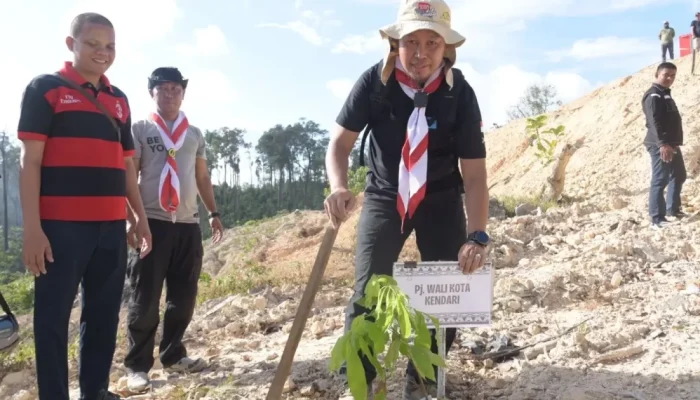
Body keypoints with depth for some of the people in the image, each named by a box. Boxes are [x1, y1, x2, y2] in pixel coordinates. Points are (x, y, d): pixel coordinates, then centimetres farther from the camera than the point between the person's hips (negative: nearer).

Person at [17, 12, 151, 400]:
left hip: (111, 225, 6)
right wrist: (32, 226, -12)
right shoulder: (45, 88, 1)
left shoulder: (119, 100, 17)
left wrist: (140, 217, 16)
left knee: (105, 314, 11)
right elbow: (30, 160, -5)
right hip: (61, 224, -5)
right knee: (53, 316, 1)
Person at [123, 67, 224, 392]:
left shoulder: (195, 134, 18)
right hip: (152, 222, -4)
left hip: (188, 223, 5)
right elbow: (129, 176, -1)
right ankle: (137, 365, 6)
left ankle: (173, 354, 21)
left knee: (184, 296, 8)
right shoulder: (140, 129, 5)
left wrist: (213, 212, 13)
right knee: (145, 297, -3)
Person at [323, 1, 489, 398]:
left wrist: (477, 236, -29)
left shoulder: (460, 94, -19)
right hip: (385, 195, 0)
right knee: (367, 290, -9)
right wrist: (339, 187, -34)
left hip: (441, 199, 1)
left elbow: (475, 174, -19)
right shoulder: (374, 82, -18)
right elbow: (341, 141, -13)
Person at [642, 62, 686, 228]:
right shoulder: (653, 96, -12)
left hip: (672, 144, 11)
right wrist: (662, 144, -30)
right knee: (660, 180, -10)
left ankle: (673, 209, 33)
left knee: (679, 176, 20)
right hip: (660, 145, -11)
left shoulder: (665, 94, 21)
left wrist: (672, 143, 22)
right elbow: (654, 122, -23)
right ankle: (657, 218, -9)